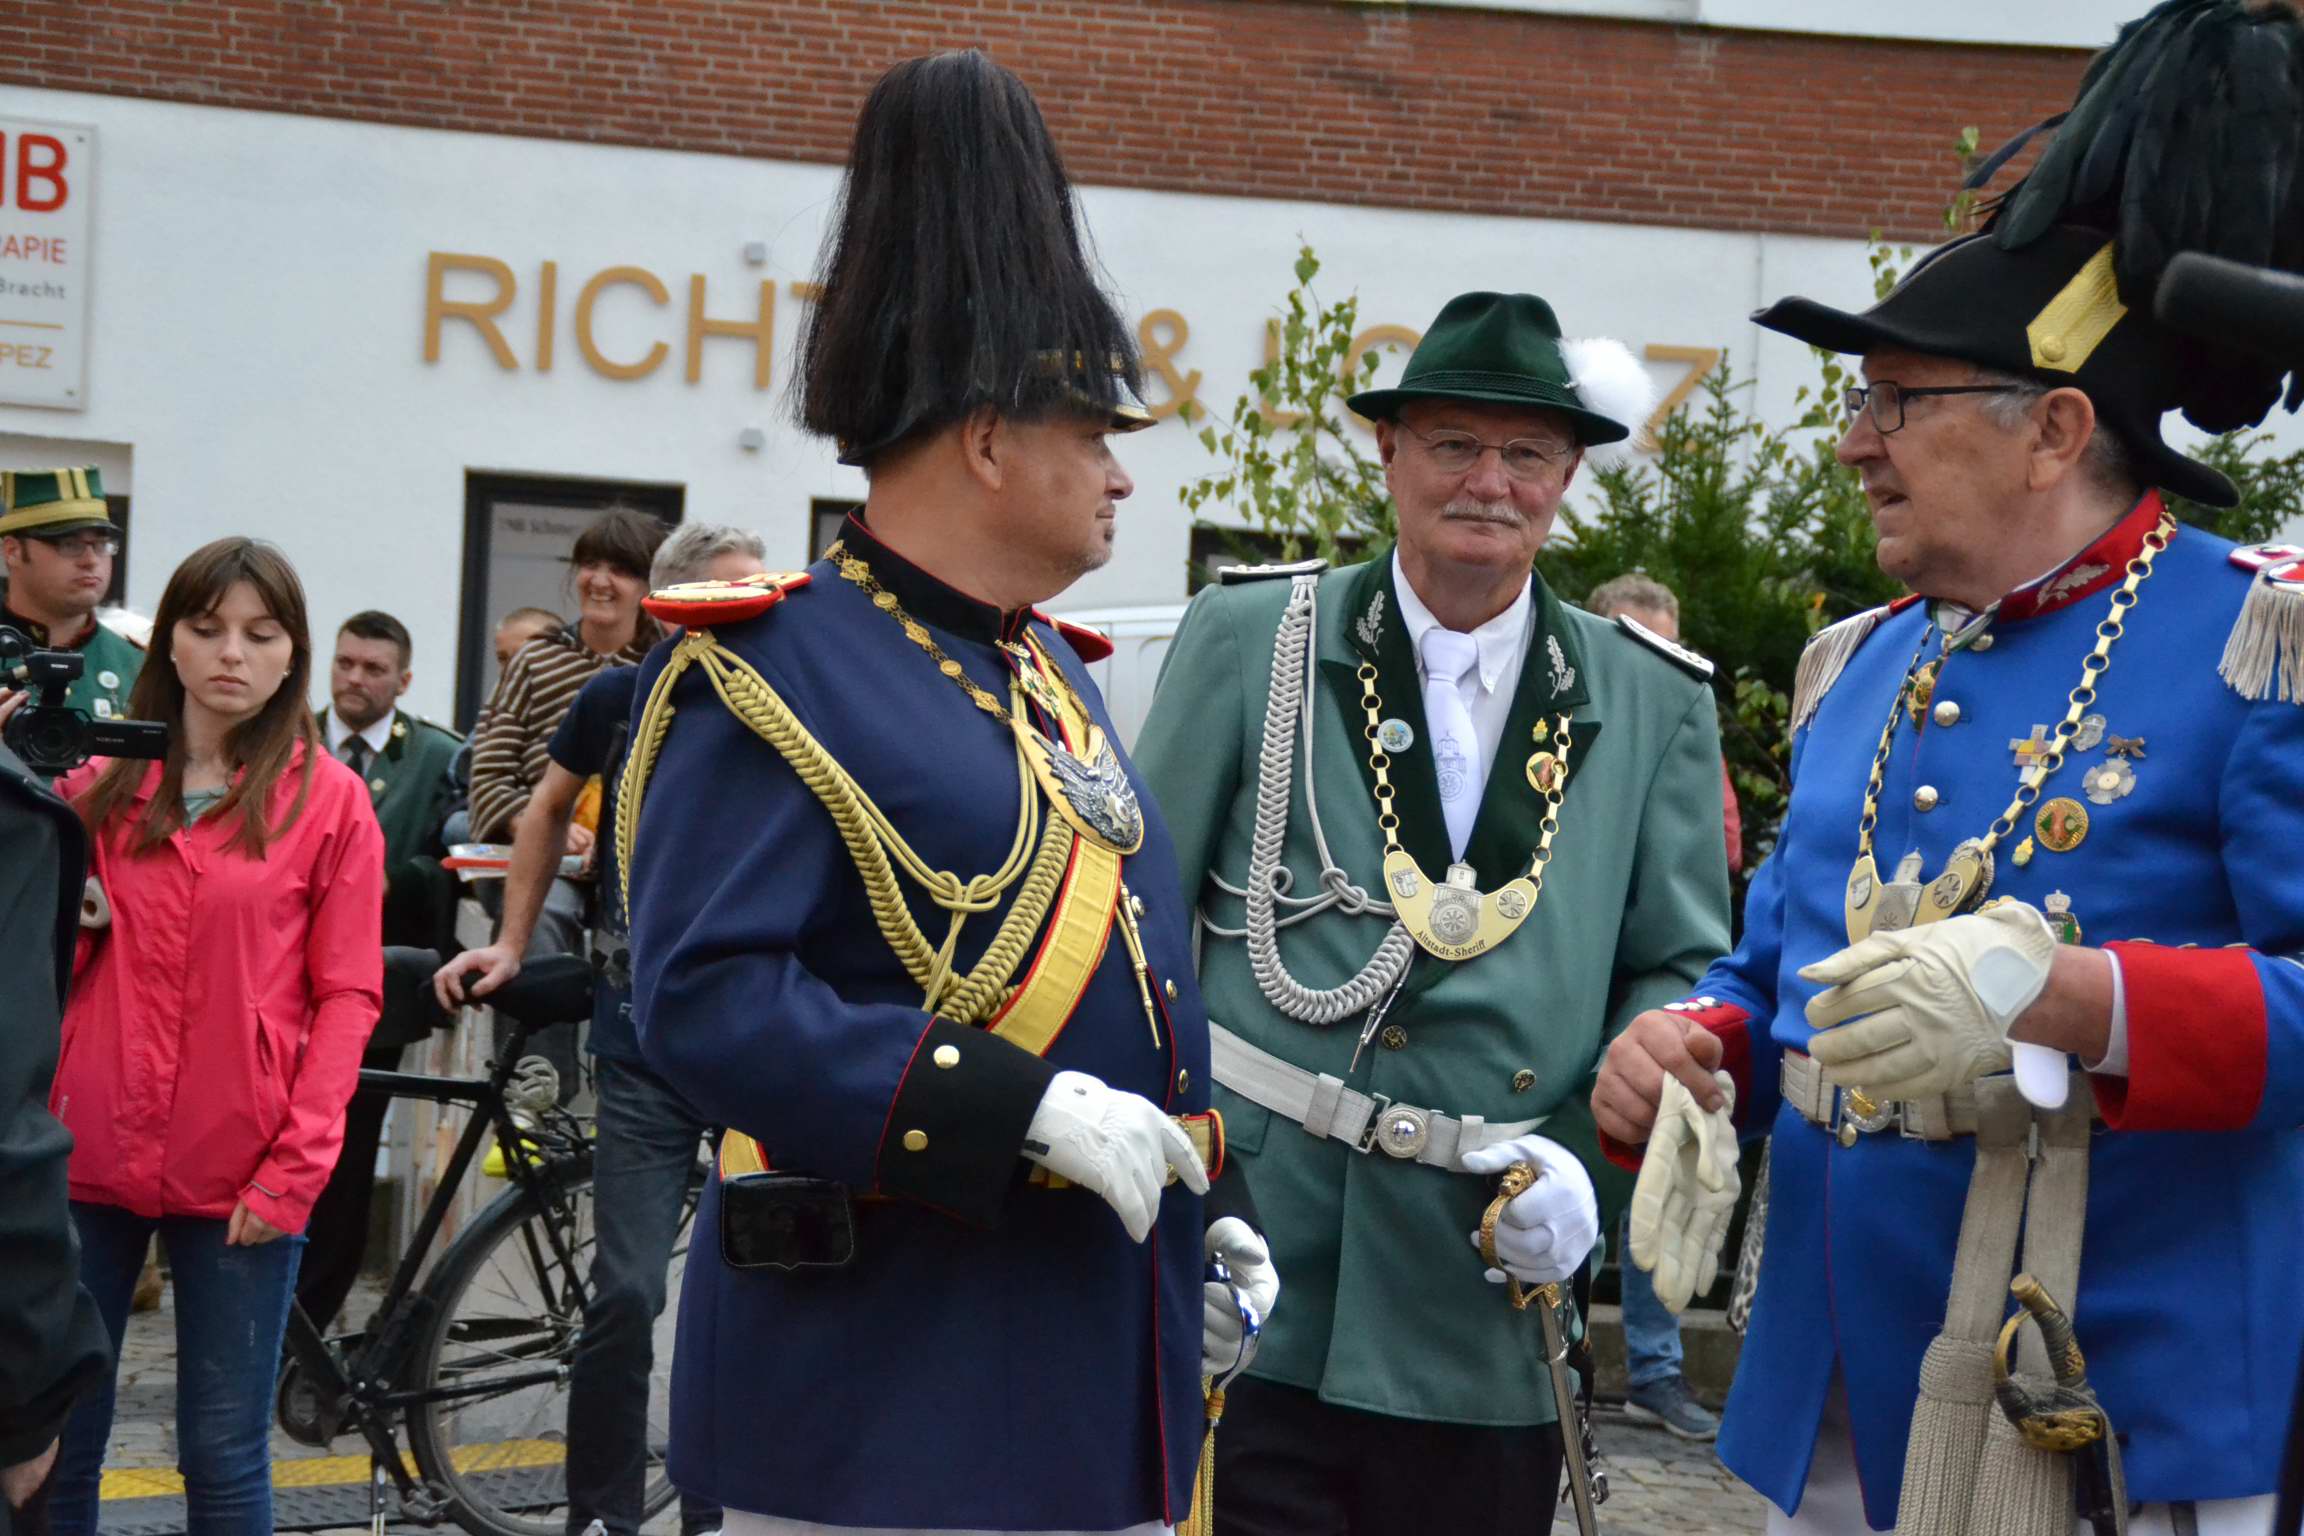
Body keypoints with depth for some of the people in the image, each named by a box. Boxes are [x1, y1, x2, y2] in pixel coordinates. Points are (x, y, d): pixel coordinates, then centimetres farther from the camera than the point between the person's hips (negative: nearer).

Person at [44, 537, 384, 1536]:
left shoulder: (329, 799, 1)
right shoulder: (95, 788, 9)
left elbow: (347, 995, -2)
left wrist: (298, 1164, -10)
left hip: (238, 1180, -2)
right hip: (87, 1155, 3)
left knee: (224, 1456, 4)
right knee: (53, 1443, 5)